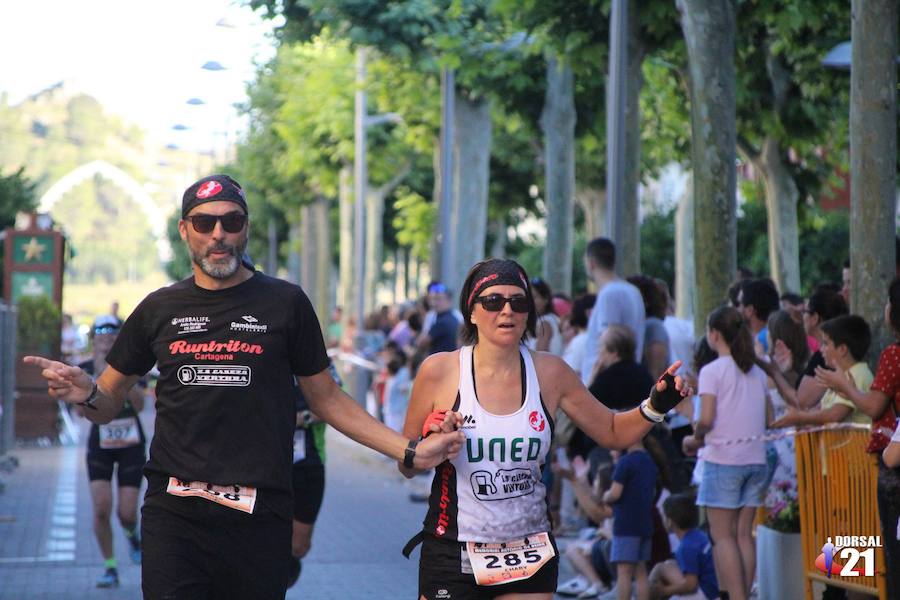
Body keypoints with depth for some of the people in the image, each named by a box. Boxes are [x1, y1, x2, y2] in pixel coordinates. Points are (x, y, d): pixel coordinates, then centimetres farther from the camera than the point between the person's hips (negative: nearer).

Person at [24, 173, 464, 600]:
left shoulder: (285, 303, 4)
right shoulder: (159, 309, 10)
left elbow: (326, 398, 10)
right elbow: (108, 404, 16)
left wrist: (410, 452, 0)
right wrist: (85, 393, -9)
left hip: (259, 516, -1)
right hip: (173, 510, 1)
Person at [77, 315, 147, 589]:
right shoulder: (84, 370, -5)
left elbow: (139, 405, -18)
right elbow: (81, 410, -16)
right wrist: (98, 376, -29)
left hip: (131, 445, 0)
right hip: (100, 446, 1)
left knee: (127, 513, -5)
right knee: (101, 509, -11)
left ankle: (131, 535, 32)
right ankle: (110, 568, 4)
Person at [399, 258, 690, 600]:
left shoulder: (549, 372, 0)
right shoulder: (439, 370, -7)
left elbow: (614, 433, 12)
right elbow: (406, 466, 0)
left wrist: (654, 407, -6)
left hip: (530, 556, 2)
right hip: (452, 555, -2)